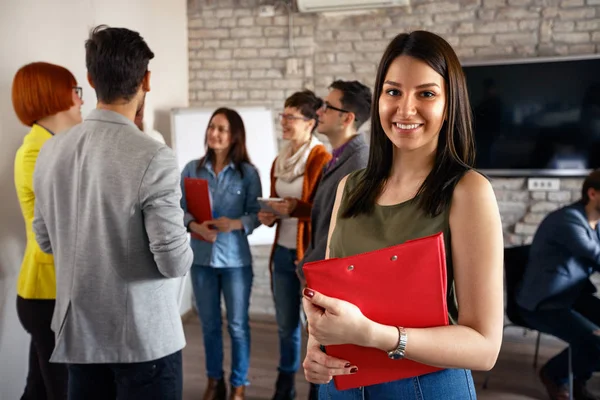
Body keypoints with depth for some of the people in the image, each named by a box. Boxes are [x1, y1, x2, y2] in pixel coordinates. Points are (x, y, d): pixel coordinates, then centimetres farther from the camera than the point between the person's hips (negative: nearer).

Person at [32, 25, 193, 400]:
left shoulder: (51, 151, -1)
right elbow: (174, 260, -21)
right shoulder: (153, 157, -21)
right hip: (144, 337, -5)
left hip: (78, 333, 6)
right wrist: (184, 249, 0)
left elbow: (46, 240, 9)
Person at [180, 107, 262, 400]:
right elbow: (180, 209, 1)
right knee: (209, 324, 15)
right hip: (201, 257, 2)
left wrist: (234, 224, -22)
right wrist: (195, 226, -18)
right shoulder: (192, 169, 0)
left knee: (238, 325, 10)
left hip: (235, 258, -2)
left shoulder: (248, 172, -5)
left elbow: (256, 214, -5)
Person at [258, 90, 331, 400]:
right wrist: (269, 215, 1)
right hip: (282, 252, 7)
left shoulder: (322, 160, -11)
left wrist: (296, 208, -22)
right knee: (285, 323, 16)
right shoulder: (279, 161, 12)